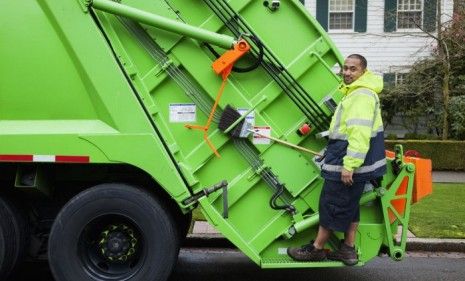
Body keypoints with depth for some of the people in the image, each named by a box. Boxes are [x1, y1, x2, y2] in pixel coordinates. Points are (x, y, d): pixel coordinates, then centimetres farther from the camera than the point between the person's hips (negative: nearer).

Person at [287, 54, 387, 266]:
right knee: (349, 206, 14)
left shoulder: (362, 96, -17)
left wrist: (349, 164, -29)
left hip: (346, 163, -11)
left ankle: (316, 249, 9)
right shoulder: (354, 92, 18)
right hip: (348, 161, 11)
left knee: (331, 205, -1)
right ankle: (348, 249, 22)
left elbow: (360, 133, -26)